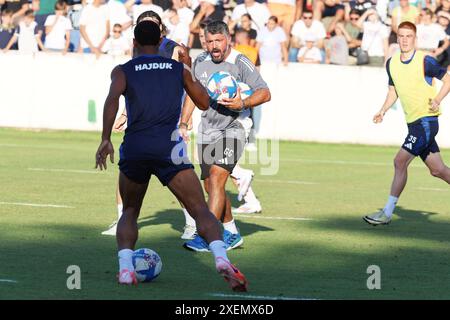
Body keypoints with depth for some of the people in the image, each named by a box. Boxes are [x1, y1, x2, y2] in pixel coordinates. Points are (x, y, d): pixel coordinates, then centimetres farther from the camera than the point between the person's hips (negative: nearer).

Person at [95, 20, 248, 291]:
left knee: (130, 213, 22)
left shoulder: (123, 71, 13)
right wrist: (190, 71, 35)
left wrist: (106, 140, -11)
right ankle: (221, 258, -29)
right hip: (168, 147, -1)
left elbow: (113, 98, -8)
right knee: (201, 210, -4)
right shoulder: (179, 68, 16)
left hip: (134, 148, 1)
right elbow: (205, 103, 22)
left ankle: (125, 268, 1)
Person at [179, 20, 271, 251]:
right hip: (206, 132, 7)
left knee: (216, 179, -20)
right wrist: (183, 124, 18)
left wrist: (242, 104, -31)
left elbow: (265, 93, -16)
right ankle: (231, 234, 28)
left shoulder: (241, 63, -12)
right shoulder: (200, 62, 6)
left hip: (232, 130, -7)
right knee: (211, 187, 11)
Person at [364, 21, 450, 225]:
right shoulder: (391, 63, 8)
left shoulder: (425, 61, -12)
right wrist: (383, 110, 6)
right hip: (413, 123, 7)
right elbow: (393, 90, 21)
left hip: (426, 120, -7)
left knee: (400, 162, -13)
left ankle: (387, 212, -9)